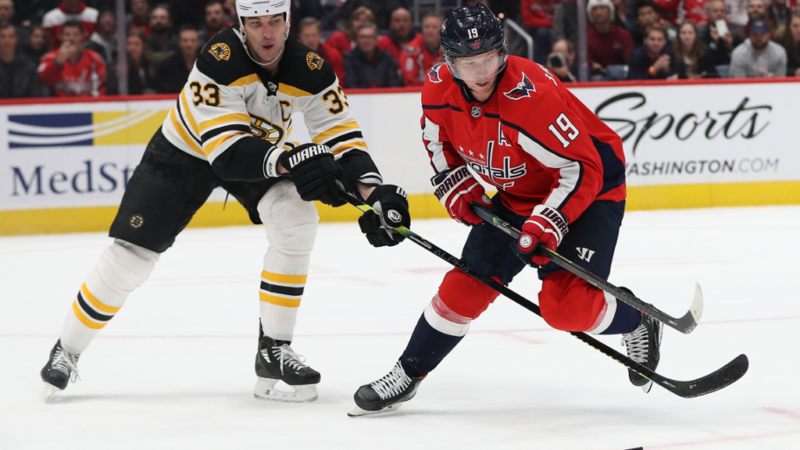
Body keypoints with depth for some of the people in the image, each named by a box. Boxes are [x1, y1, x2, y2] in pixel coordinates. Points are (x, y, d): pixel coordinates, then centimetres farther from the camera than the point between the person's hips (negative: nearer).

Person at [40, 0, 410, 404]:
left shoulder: (310, 70, -22)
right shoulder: (218, 60, -34)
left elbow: (342, 138, -20)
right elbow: (227, 152, -41)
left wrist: (375, 192, -37)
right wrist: (288, 160, -56)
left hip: (264, 148, 3)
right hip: (186, 150, -3)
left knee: (297, 222, -24)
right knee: (131, 254, -6)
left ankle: (273, 349, -12)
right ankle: (67, 351, 15)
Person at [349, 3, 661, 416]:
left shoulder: (532, 95, -35)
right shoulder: (439, 88, -14)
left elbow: (581, 170, -32)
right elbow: (438, 138, 11)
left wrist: (548, 222, -40)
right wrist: (457, 187, 0)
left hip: (589, 191, -6)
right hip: (515, 194, 6)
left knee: (564, 304, -19)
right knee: (467, 285, 1)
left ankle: (636, 324, 10)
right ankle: (406, 375, 14)